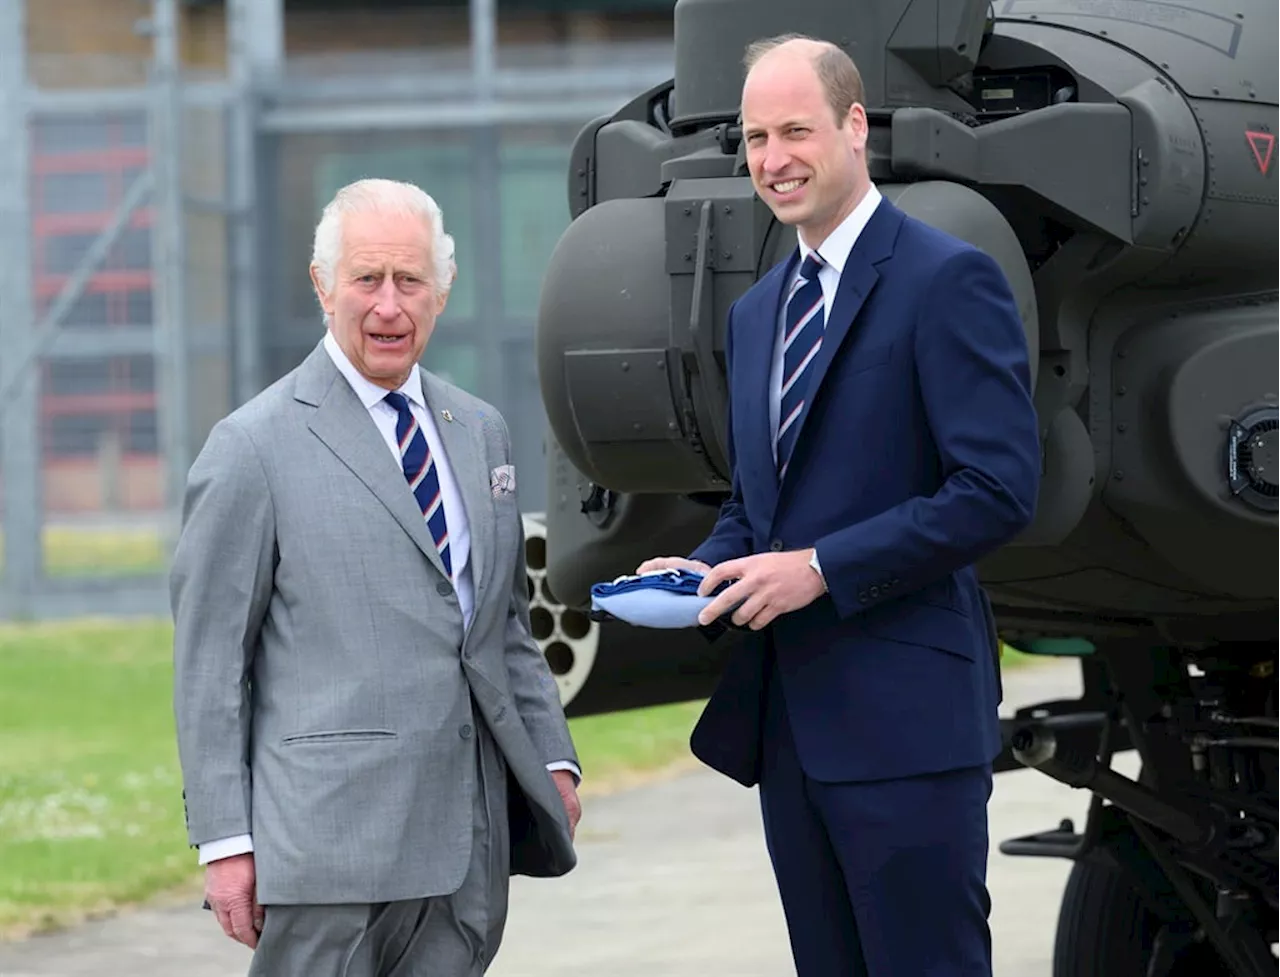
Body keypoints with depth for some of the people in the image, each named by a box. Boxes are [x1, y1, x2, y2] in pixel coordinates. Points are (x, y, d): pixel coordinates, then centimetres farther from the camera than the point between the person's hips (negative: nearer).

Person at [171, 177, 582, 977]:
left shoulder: (481, 432, 16)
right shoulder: (254, 450, -3)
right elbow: (209, 664, -4)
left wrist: (553, 760, 12)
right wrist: (225, 841, -8)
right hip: (332, 843, -5)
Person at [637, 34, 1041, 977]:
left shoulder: (948, 280, -9)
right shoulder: (756, 311, 17)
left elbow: (998, 490, -16)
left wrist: (819, 568, -19)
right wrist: (706, 569, 3)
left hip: (901, 715, -8)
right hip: (784, 713, 8)